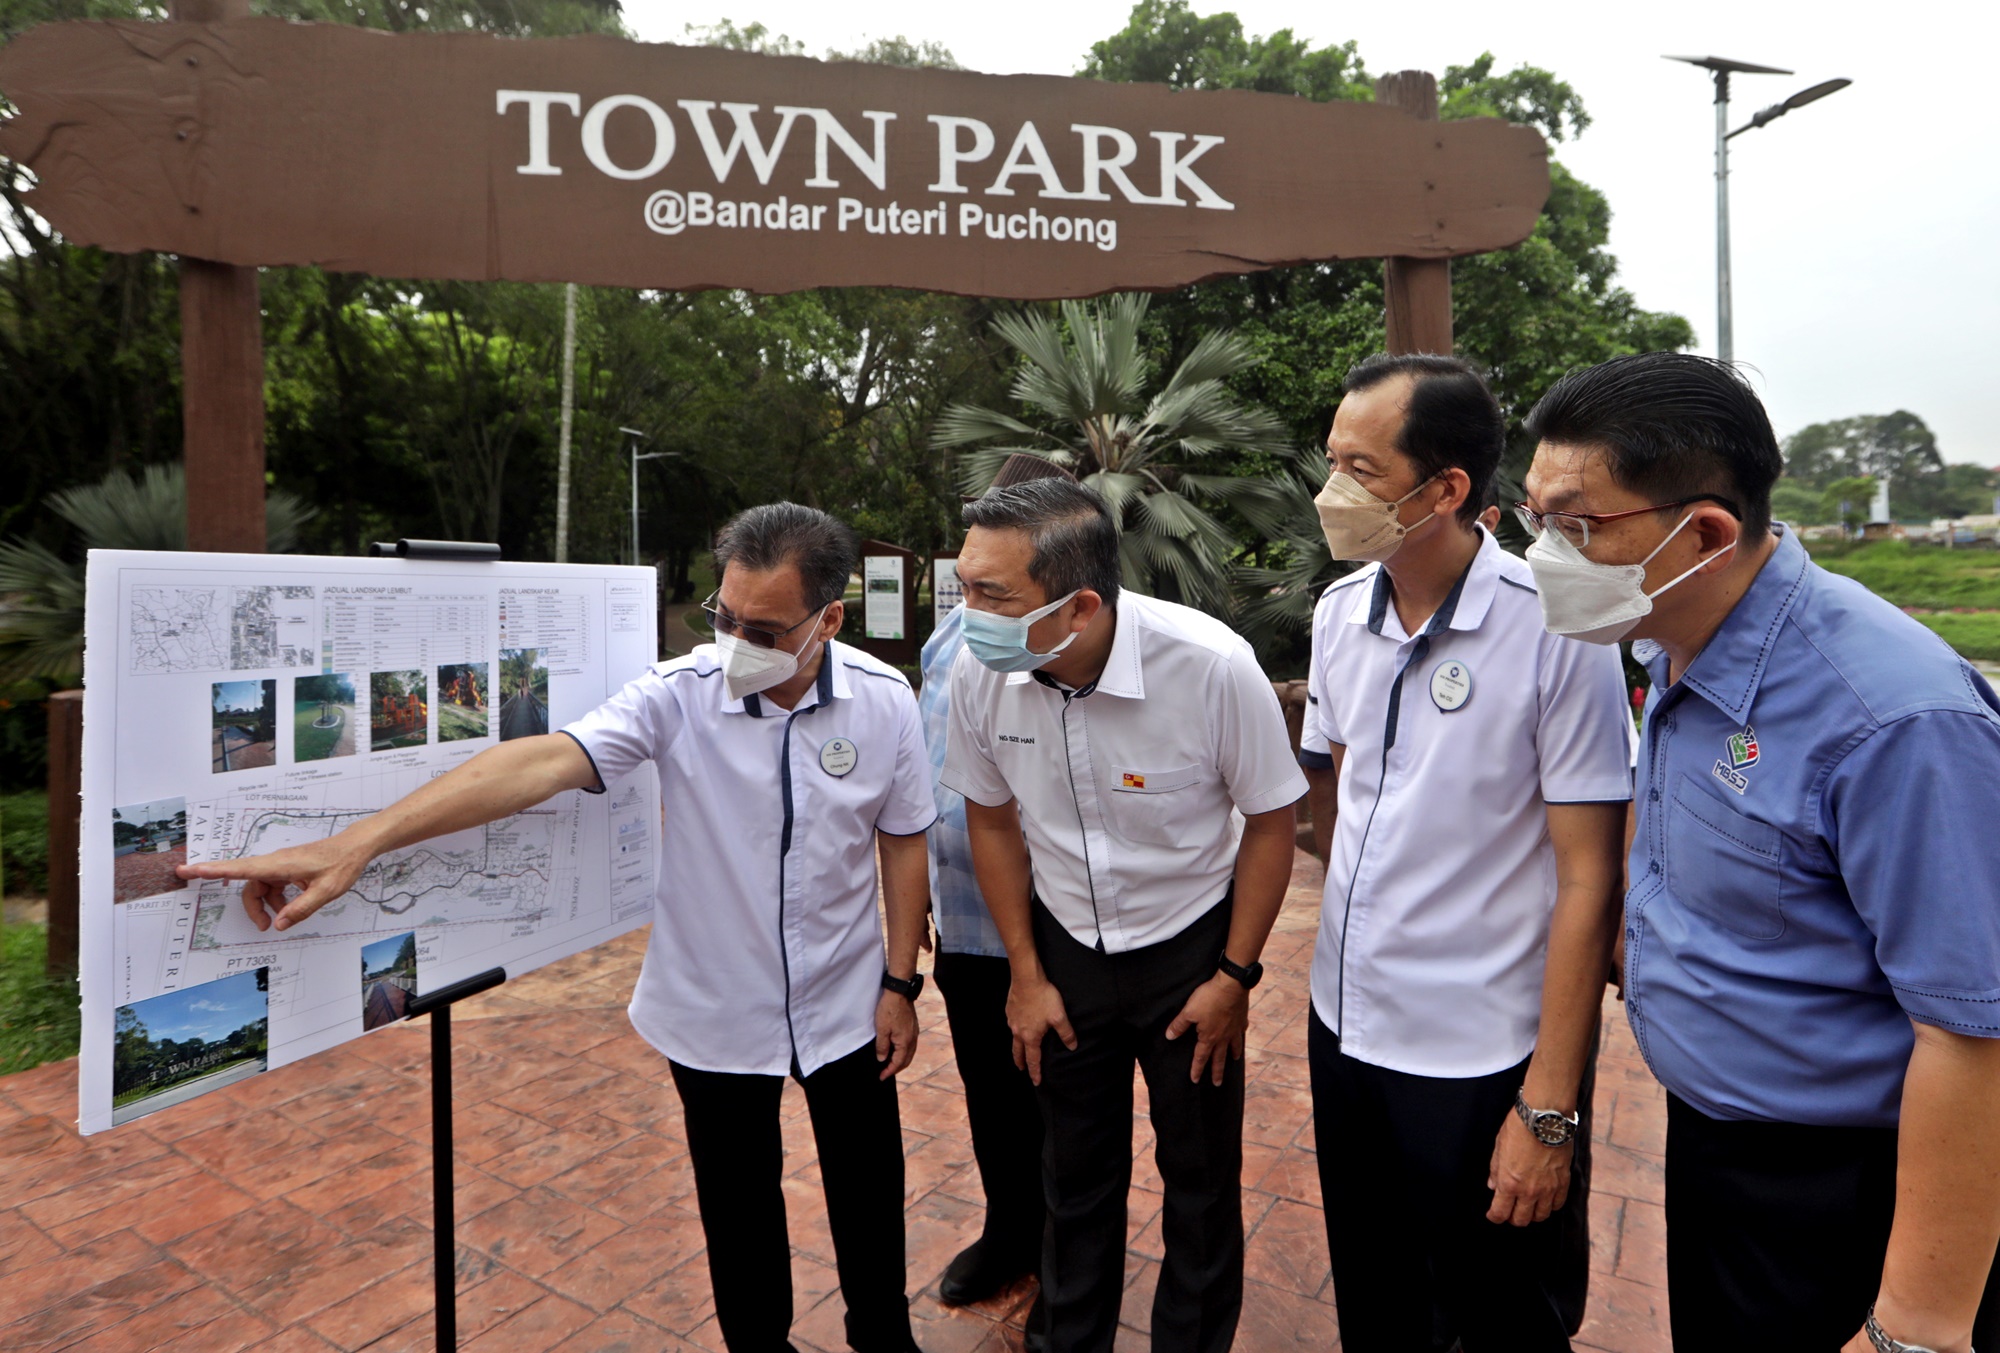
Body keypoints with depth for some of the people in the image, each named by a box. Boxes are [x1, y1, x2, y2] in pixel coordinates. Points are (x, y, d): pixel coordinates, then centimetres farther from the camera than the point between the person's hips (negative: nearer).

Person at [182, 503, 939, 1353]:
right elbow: (542, 763, -30)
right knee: (736, 1199, 20)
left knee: (868, 1187, 20)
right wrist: (356, 844, -39)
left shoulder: (884, 701, -15)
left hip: (843, 1006, 1)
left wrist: (900, 982, -2)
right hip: (716, 1012, -1)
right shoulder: (680, 693, -20)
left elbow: (903, 841, -4)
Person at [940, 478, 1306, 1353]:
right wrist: (1026, 974, 1)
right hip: (1065, 947, 2)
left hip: (1190, 945, -2)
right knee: (1075, 1172, 18)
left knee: (1202, 1178, 14)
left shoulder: (1213, 665, -29)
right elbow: (991, 818, -3)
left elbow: (1269, 819, -13)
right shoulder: (978, 675, -20)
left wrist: (1234, 976, -8)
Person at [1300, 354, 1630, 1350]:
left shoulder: (1555, 633, -18)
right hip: (1344, 1028, 5)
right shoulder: (1338, 613, -1)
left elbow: (1587, 880, -15)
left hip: (1481, 1061, -5)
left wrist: (1550, 1110, -13)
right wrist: (1349, 948, 12)